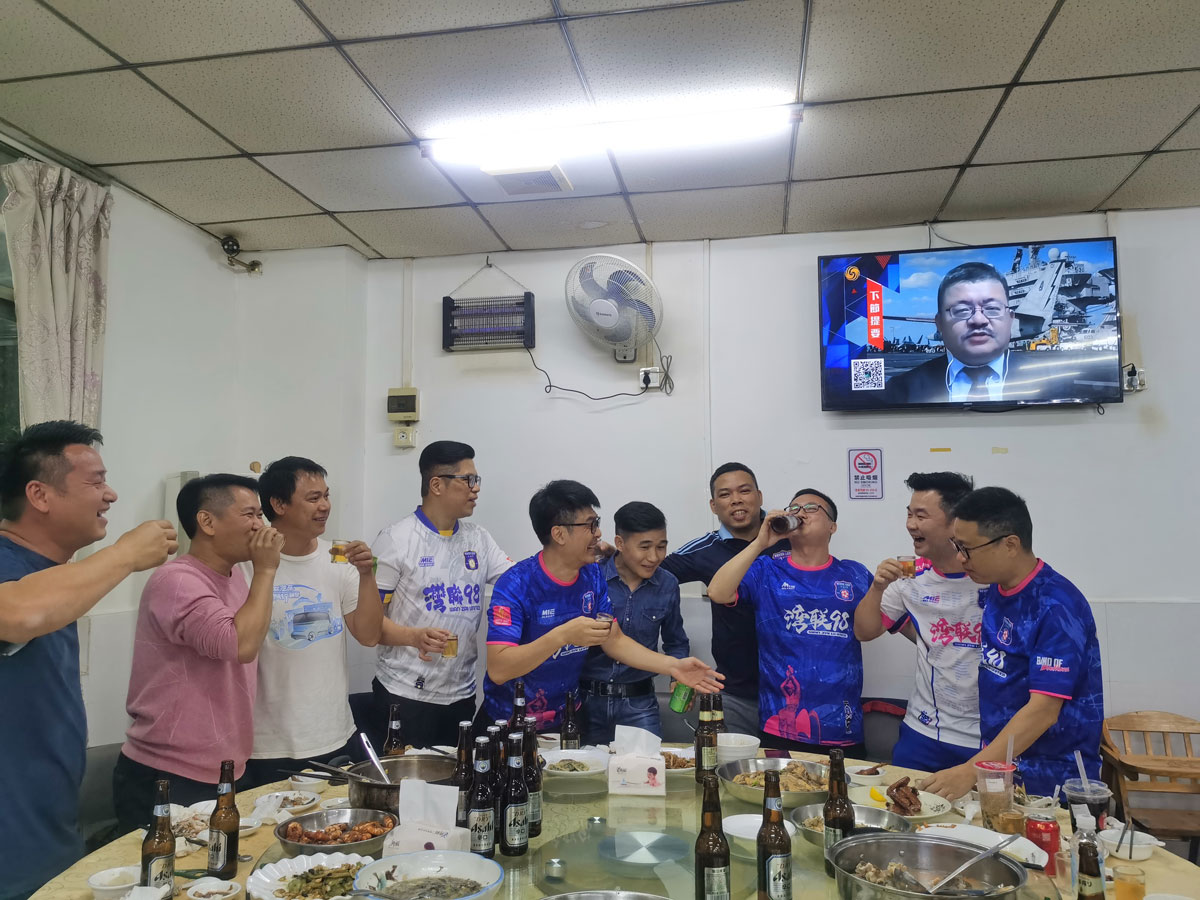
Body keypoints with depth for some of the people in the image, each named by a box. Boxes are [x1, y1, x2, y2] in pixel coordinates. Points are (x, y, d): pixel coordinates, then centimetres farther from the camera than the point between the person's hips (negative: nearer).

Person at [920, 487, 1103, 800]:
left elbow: (1043, 711, -26)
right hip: (997, 765, 7)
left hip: (1052, 782, -7)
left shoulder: (1057, 607, -23)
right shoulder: (995, 589, 1)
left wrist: (970, 771, -29)